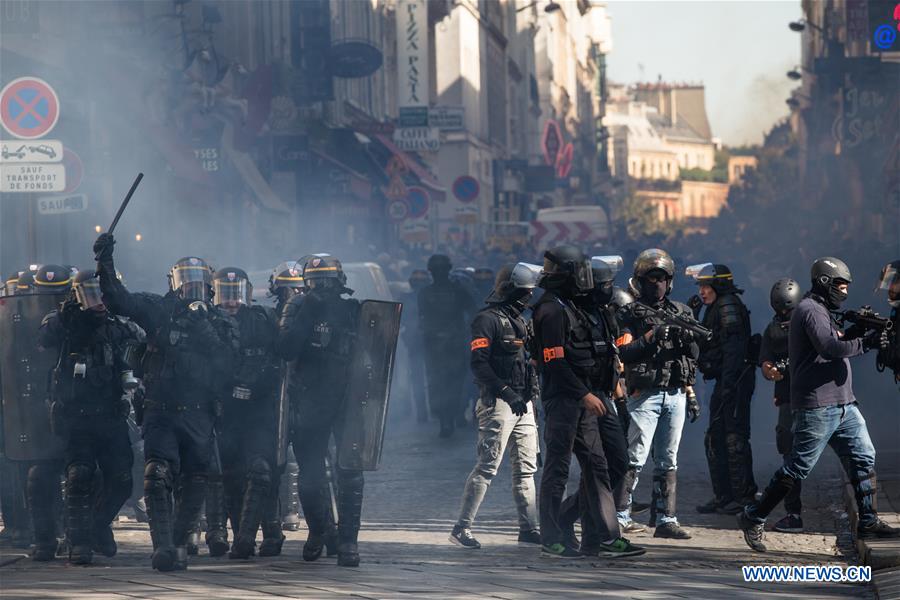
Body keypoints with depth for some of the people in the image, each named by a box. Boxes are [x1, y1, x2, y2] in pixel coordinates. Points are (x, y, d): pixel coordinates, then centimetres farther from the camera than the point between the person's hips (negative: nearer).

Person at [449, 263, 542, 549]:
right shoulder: (488, 319, -10)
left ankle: (529, 528, 14)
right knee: (487, 467, -10)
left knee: (526, 468, 9)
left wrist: (532, 397, 17)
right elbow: (478, 363, -18)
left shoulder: (520, 319, 19)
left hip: (523, 404, 9)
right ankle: (462, 528, -8)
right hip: (499, 404, -9)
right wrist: (505, 391, -23)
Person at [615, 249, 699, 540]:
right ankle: (620, 516, -6)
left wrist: (687, 339, -5)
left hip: (676, 395, 5)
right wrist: (651, 337, -21)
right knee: (635, 458, -9)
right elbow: (623, 353, -11)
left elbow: (694, 356, 15)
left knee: (668, 462, 7)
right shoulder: (629, 314, 0)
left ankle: (665, 519, 9)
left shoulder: (681, 313, 15)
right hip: (645, 395, -5)